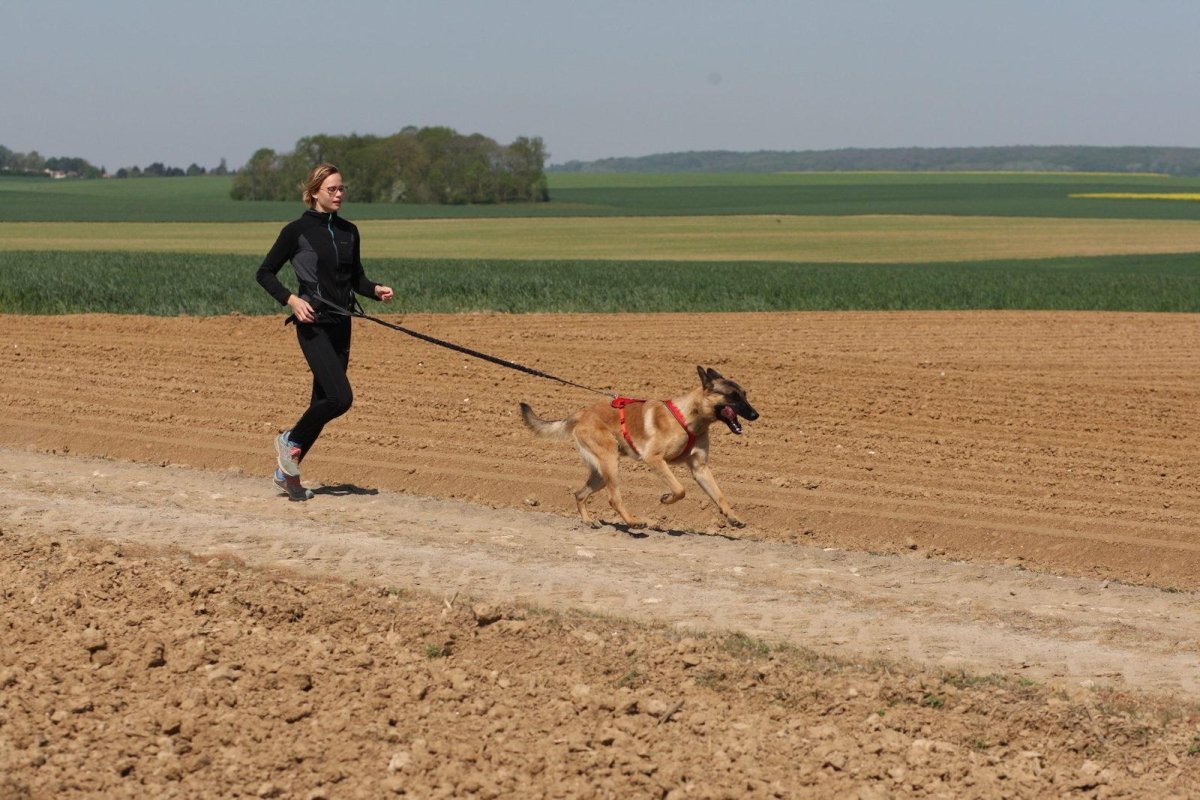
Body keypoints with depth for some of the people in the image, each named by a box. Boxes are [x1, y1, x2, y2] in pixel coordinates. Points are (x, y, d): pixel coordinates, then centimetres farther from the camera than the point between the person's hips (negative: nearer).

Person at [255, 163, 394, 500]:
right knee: (340, 397, -18)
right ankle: (290, 441, 6)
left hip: (340, 325, 6)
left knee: (323, 401, 7)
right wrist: (291, 299, -15)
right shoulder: (297, 230, -6)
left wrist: (376, 290, -2)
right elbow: (265, 273, -1)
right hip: (313, 324, -6)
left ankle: (287, 471, 21)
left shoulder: (348, 231, 11)